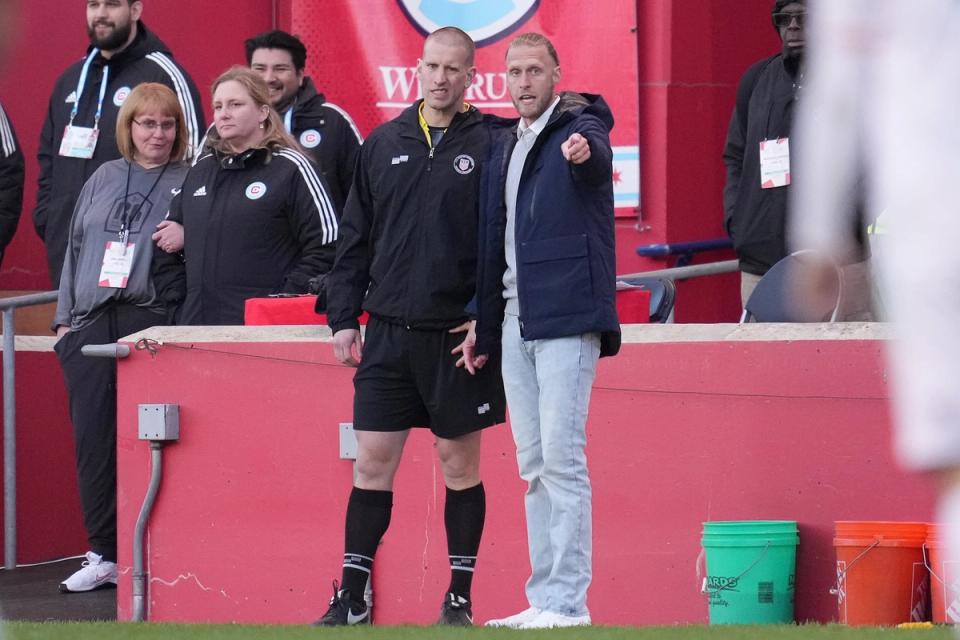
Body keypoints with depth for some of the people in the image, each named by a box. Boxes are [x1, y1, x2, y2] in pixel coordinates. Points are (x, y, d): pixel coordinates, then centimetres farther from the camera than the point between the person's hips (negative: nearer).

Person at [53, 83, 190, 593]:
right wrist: (65, 316, 15)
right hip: (91, 325, 4)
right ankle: (104, 554, 5)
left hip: (150, 319, -4)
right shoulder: (104, 180, 18)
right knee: (93, 438, 0)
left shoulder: (189, 183, 6)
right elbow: (75, 246, 20)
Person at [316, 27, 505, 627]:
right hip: (388, 331, 3)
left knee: (460, 463, 4)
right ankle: (351, 600, 8)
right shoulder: (384, 144, 9)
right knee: (373, 463, 3)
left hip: (457, 332, -3)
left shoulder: (489, 146, -2)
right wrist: (343, 317, 7)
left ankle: (460, 598, 12)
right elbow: (356, 237, 12)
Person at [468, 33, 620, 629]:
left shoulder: (580, 129, -5)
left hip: (566, 317, -8)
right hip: (516, 321, 8)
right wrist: (485, 330, 22)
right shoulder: (506, 149, 19)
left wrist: (584, 153, -55)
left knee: (561, 459, -11)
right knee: (534, 467, 9)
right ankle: (543, 599, 12)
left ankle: (568, 601, -10)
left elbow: (596, 161, -30)